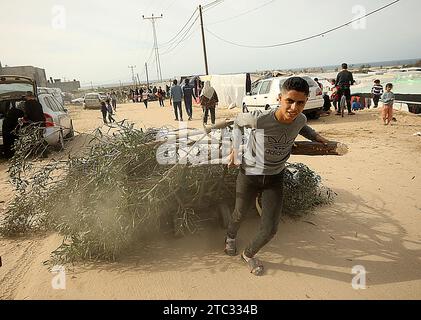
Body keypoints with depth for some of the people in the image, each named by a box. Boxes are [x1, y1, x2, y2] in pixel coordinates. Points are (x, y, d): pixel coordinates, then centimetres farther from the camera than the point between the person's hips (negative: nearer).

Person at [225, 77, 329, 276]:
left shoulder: (300, 120, -14)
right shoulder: (259, 119, -28)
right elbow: (238, 121, -5)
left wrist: (315, 136, 1)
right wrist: (236, 148, -8)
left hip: (275, 178, 3)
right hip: (249, 174, -2)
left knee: (270, 230, 0)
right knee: (240, 214, 20)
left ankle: (249, 254, 32)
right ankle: (231, 237, 57)